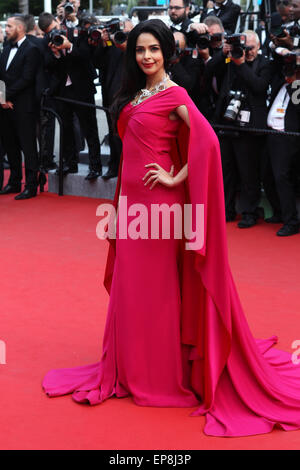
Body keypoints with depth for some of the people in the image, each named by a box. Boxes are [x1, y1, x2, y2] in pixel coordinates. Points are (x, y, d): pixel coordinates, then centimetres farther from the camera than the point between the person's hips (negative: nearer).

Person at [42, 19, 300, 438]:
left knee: (159, 286, 1)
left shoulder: (173, 95, -11)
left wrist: (176, 179, -18)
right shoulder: (136, 93, 13)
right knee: (131, 284, 13)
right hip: (131, 198, 8)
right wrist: (122, 201, 14)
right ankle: (135, 367, 25)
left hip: (158, 200, -8)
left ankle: (165, 374, 14)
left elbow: (206, 141, -22)